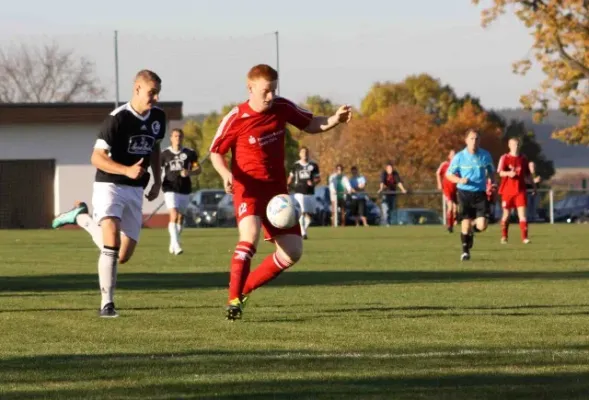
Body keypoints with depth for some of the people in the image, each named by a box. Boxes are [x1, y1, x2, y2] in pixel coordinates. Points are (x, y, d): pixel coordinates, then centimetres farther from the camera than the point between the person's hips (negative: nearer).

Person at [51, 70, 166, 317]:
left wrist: (157, 180, 17)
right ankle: (107, 304, -17)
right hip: (109, 186, -6)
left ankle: (82, 218, 30)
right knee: (112, 240, -28)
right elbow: (97, 157, -19)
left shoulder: (158, 117, 4)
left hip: (135, 190, 6)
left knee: (123, 256, 6)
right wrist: (127, 170, -32)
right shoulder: (118, 119, -18)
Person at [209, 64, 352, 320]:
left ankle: (245, 287, 15)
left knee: (293, 251, 0)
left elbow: (310, 125, 12)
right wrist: (225, 173, -21)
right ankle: (234, 299, -24)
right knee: (250, 234, -32)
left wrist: (336, 120, -7)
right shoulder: (236, 119, -12)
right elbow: (216, 152, -1)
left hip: (277, 188, 5)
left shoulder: (282, 108, -2)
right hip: (248, 187, -5)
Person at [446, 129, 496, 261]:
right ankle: (465, 251, 15)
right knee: (465, 224, -4)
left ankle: (472, 228, 27)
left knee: (482, 225, -10)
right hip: (465, 192, -1)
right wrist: (459, 180, -17)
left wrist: (493, 183, -2)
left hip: (480, 193, 1)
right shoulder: (459, 157, -4)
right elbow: (449, 174, 3)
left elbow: (491, 172, 17)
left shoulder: (485, 156, 2)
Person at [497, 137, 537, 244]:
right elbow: (501, 173, -14)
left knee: (523, 213, -9)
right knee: (506, 214, 7)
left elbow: (528, 174, 19)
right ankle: (504, 237, 21)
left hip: (521, 190, 2)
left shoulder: (523, 159, 9)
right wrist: (509, 173, -34)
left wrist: (533, 185, 18)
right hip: (507, 190, -2)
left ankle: (524, 237, -12)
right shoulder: (505, 158, -1)